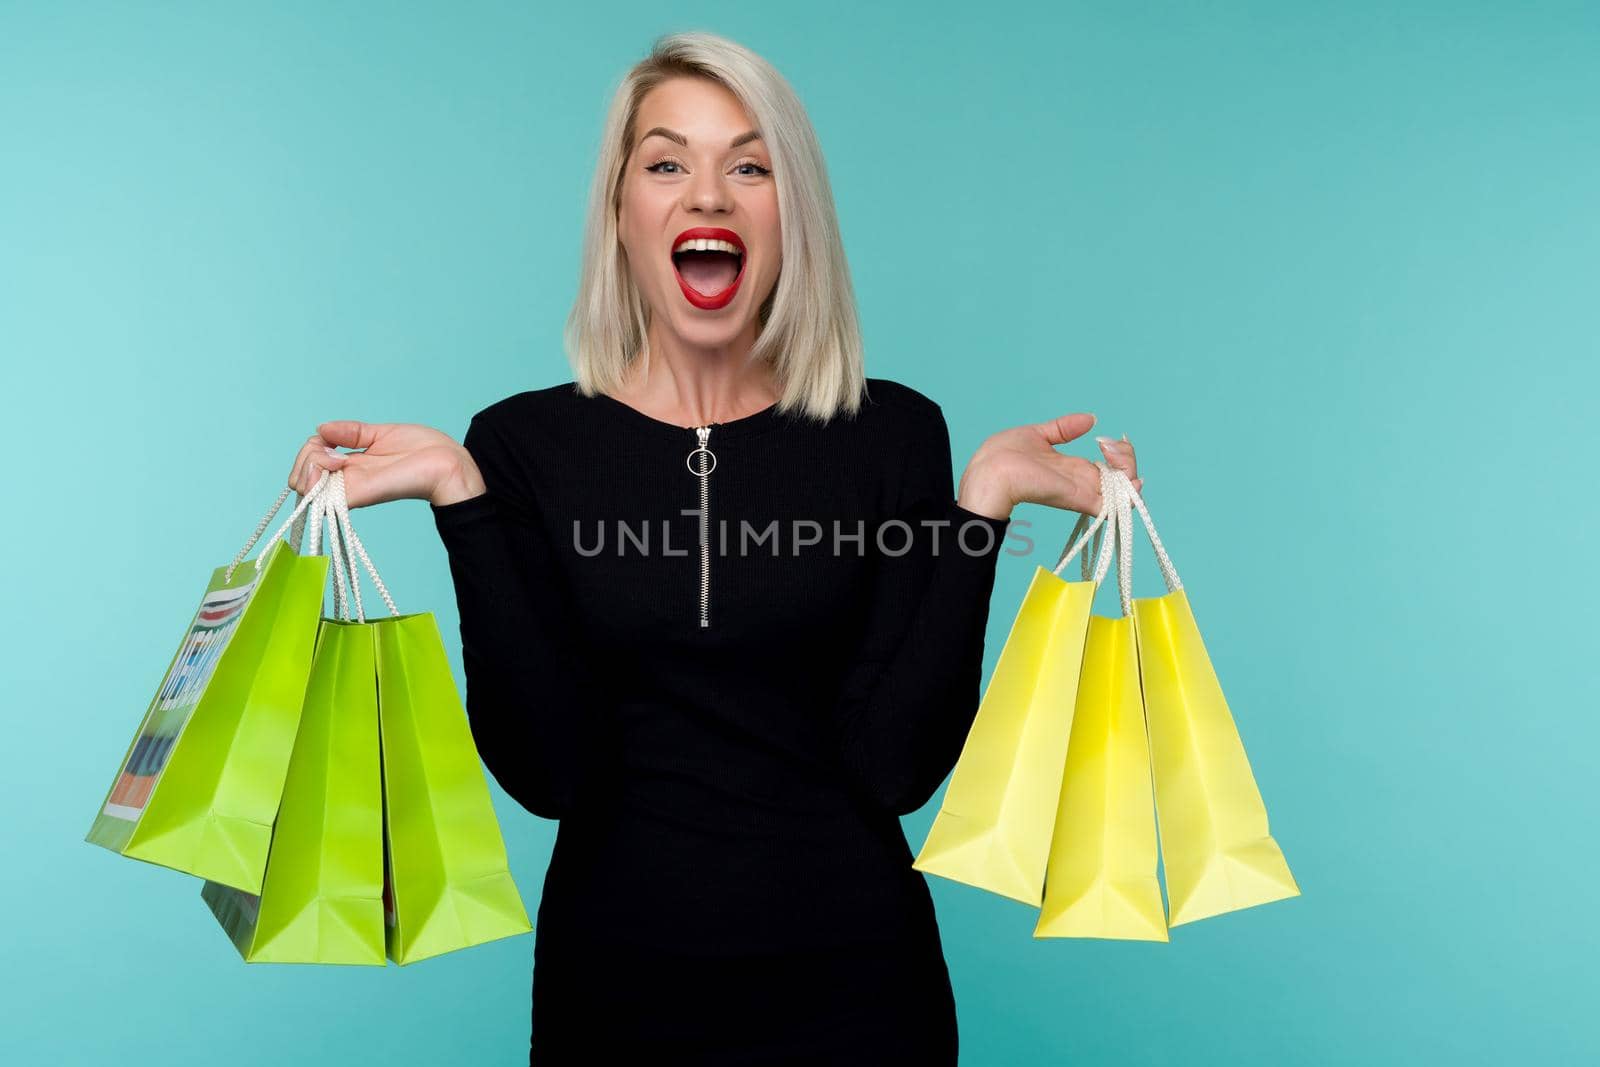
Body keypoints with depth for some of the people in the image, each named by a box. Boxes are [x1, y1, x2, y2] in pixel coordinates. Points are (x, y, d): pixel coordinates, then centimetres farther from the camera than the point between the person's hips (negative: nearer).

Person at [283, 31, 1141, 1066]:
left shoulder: (892, 432, -6)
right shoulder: (525, 441, -6)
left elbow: (896, 764, -12)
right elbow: (547, 770, -14)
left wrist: (981, 501, -17)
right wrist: (462, 497, -19)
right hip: (614, 979, 0)